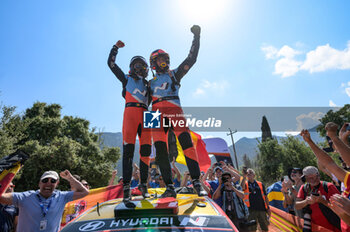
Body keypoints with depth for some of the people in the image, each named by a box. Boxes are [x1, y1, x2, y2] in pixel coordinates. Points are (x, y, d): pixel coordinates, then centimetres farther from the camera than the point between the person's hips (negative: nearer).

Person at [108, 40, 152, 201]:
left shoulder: (148, 85, 31)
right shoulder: (127, 79, 23)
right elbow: (111, 63, 22)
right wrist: (116, 47, 25)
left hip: (145, 114, 3)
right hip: (131, 111, -3)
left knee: (146, 149, -5)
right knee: (128, 149, -13)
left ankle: (143, 184, 2)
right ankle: (126, 186, -13)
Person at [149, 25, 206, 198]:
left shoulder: (174, 74, 21)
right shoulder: (151, 83, 29)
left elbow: (191, 59, 14)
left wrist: (196, 37, 10)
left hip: (175, 111, -2)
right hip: (157, 115, 3)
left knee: (186, 142, -21)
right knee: (160, 150, -9)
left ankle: (196, 182, -21)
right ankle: (169, 187, -6)